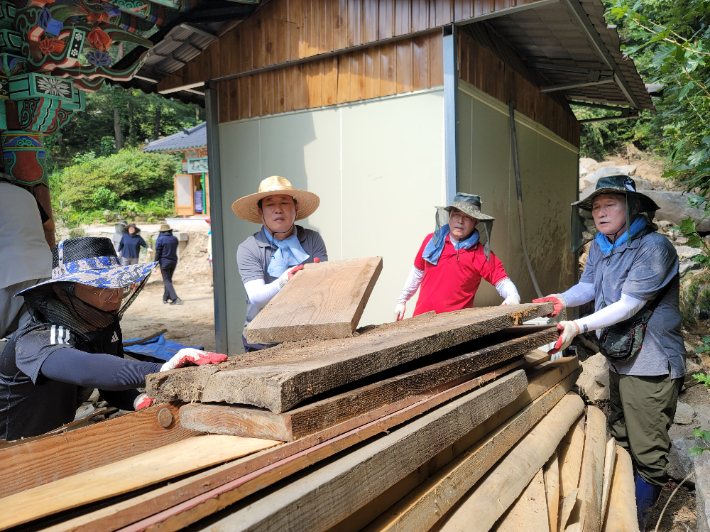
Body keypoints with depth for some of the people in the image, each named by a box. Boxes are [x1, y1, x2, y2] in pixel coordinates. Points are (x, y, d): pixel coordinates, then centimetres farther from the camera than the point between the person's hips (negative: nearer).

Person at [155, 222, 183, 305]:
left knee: (167, 281, -4)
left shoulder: (160, 239, -12)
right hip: (173, 261, 6)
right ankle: (166, 298, 26)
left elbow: (158, 252, -10)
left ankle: (175, 298, -20)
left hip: (164, 262, -5)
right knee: (169, 279, 18)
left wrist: (156, 262, -5)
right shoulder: (175, 239, 4)